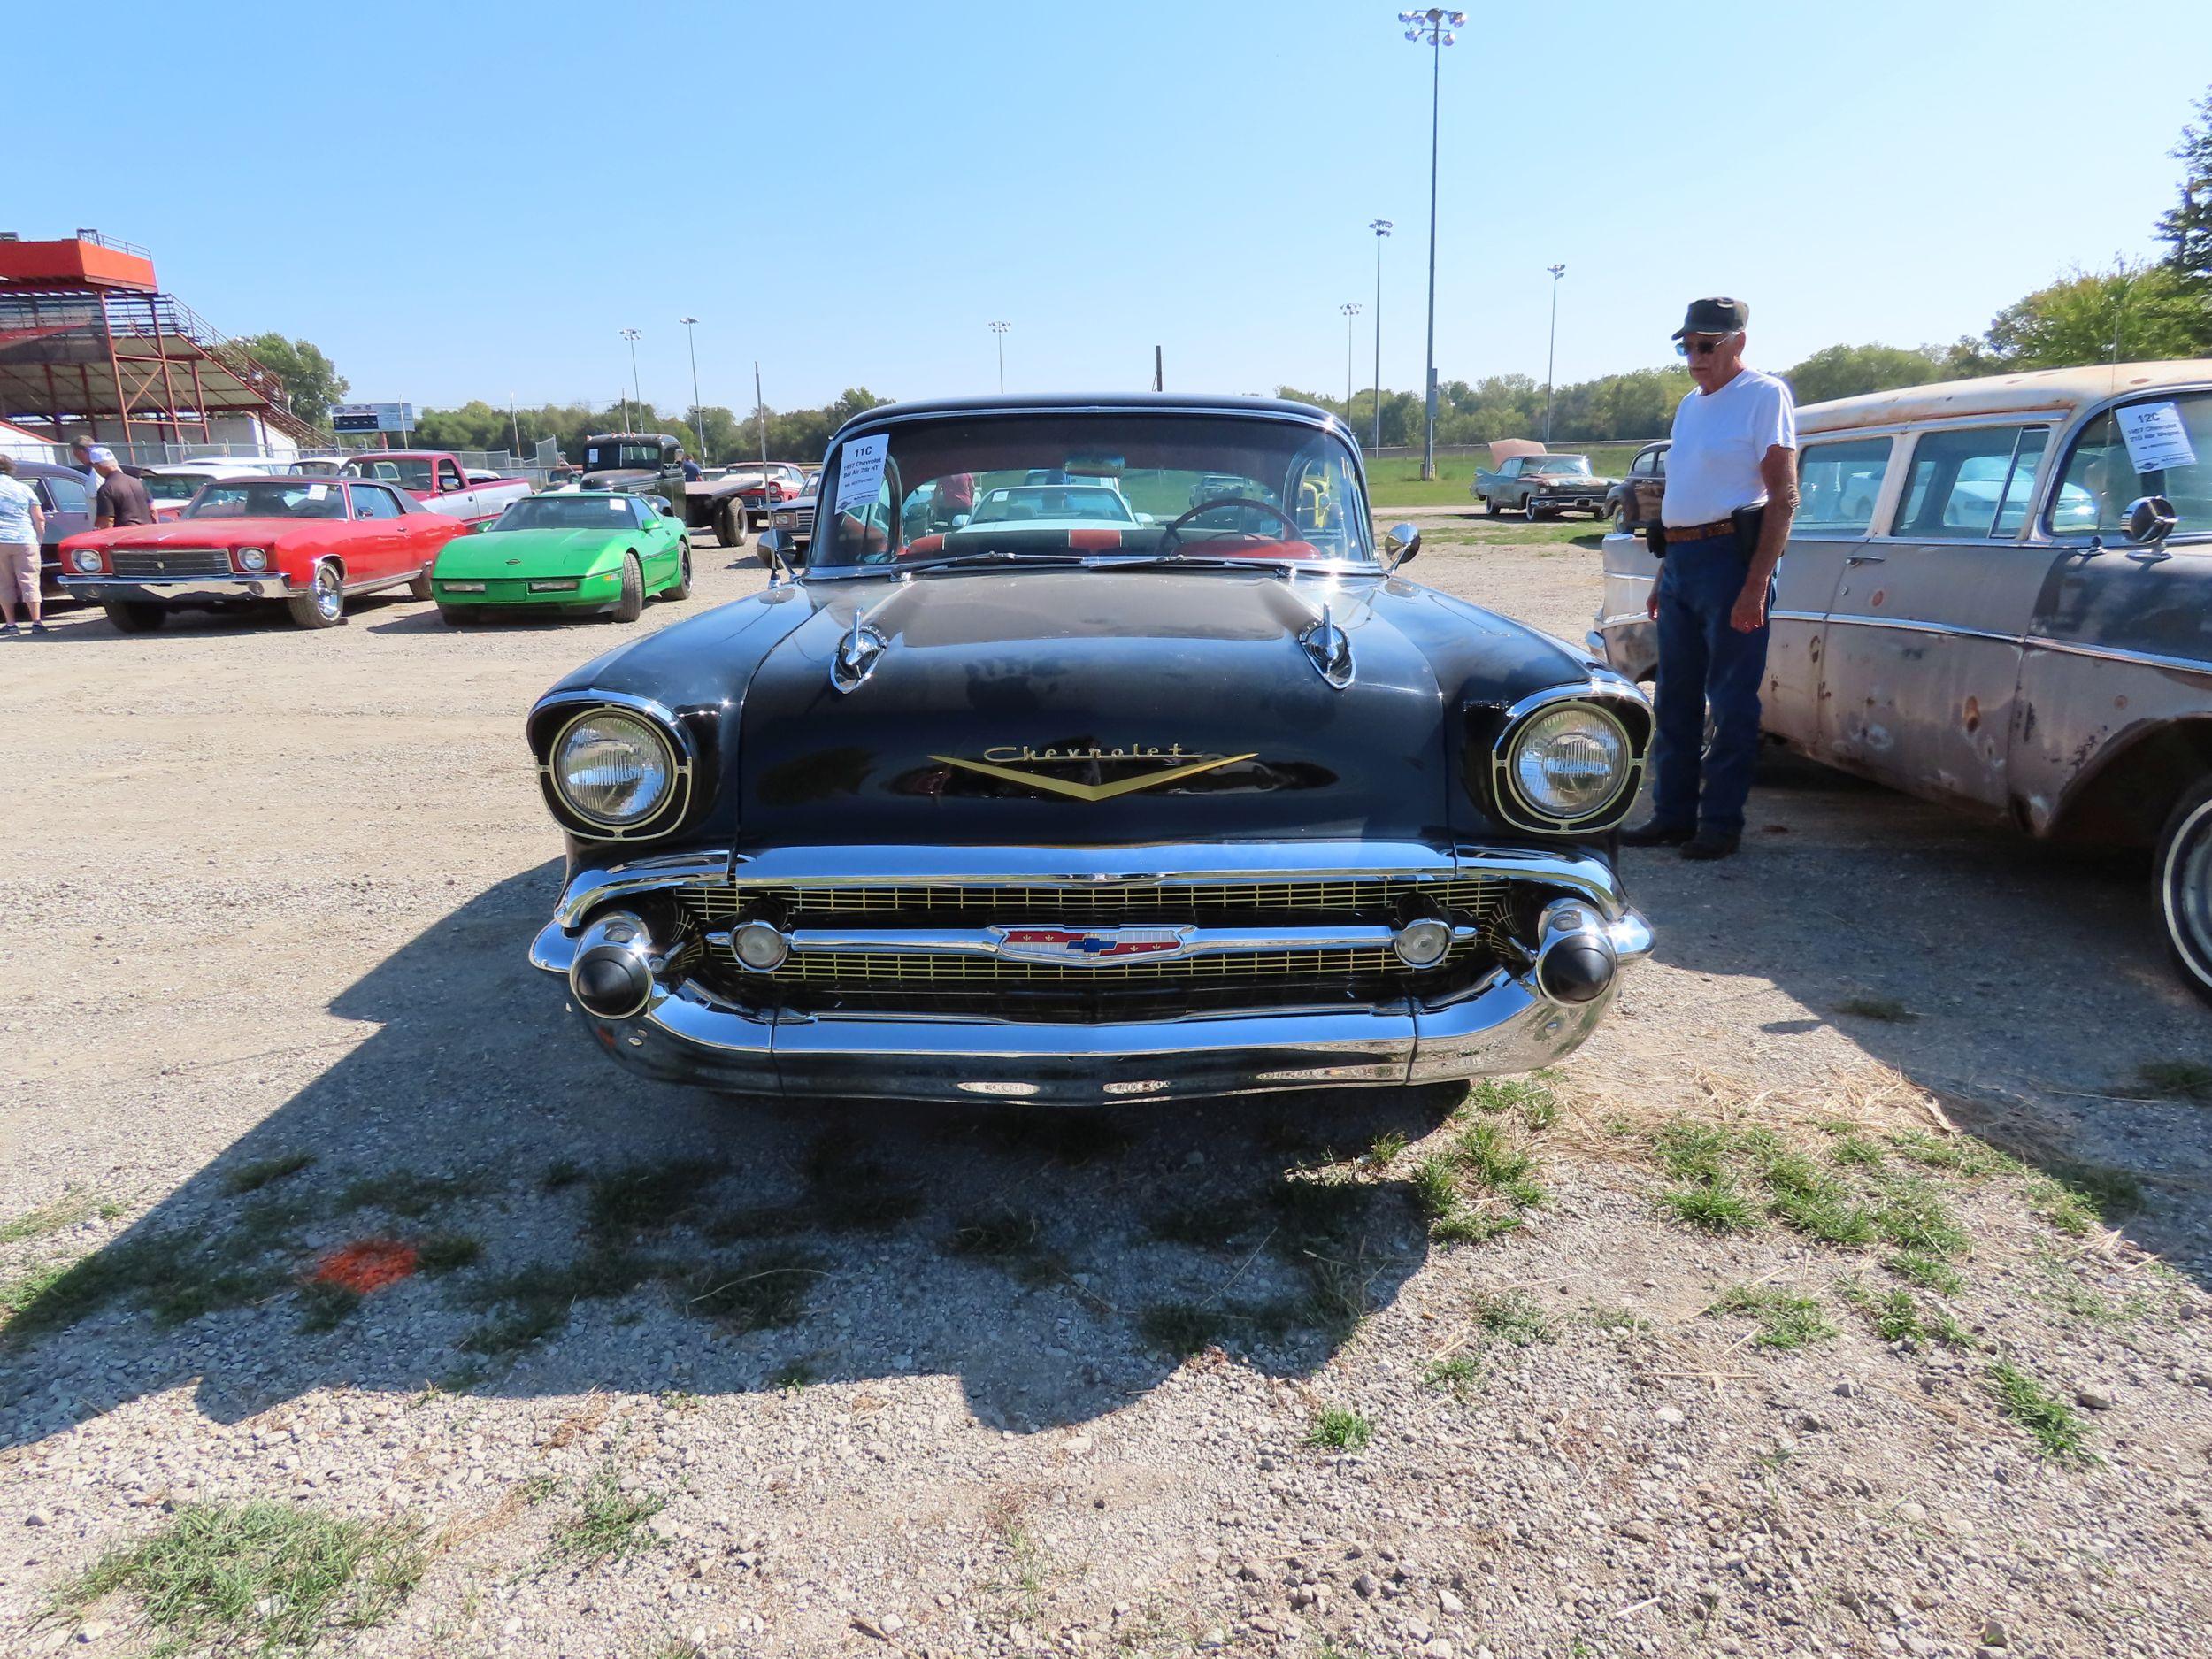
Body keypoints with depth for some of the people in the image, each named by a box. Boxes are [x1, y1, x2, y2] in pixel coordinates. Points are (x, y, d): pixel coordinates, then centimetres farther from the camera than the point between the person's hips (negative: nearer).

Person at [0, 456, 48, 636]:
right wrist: (39, 538, 12)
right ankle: (36, 622, -6)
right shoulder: (24, 489, 5)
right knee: (29, 581, 1)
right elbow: (39, 518, 2)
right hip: (25, 541, 1)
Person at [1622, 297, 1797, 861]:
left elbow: (1783, 495, -12)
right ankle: (1673, 814, 19)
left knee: (1731, 702, -3)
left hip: (1730, 557, -8)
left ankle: (1722, 822, 4)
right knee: (1675, 699, 10)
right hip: (1680, 561, 8)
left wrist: (1756, 584, -20)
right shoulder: (1690, 405, 19)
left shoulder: (1764, 395, -5)